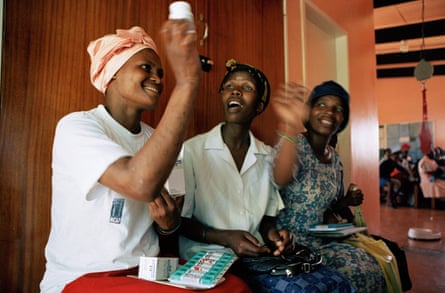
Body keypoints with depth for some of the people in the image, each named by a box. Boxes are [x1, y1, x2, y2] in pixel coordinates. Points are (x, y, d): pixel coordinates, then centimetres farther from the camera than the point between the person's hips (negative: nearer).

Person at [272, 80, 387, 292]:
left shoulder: (334, 158, 7)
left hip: (321, 241, 7)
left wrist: (346, 202, -3)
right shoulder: (295, 144, -15)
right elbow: (281, 180, -40)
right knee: (356, 272, -23)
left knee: (370, 268, -13)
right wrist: (291, 127, -54)